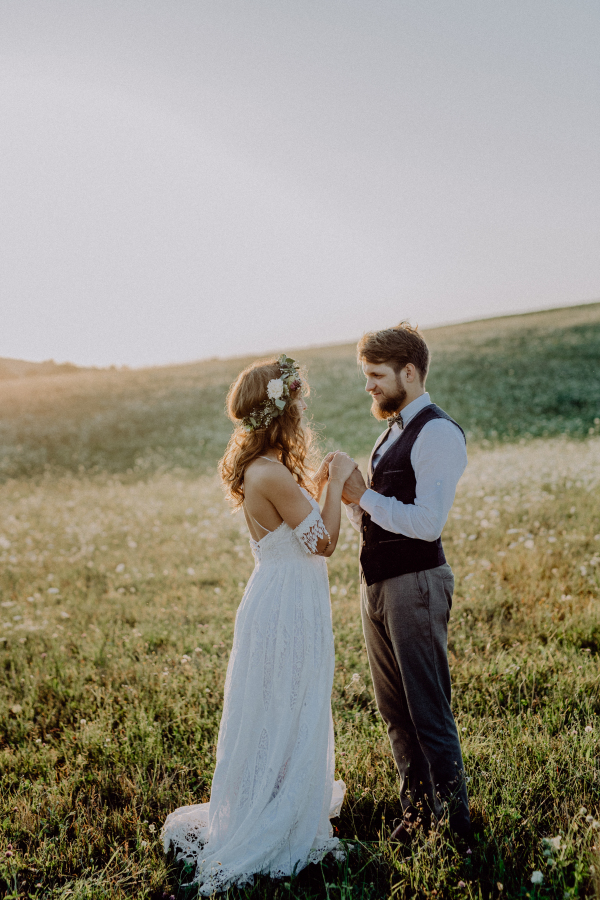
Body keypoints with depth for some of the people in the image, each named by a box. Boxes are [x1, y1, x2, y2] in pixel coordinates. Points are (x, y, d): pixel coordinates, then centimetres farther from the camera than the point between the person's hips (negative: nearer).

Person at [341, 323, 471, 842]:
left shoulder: (439, 434, -14)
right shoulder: (393, 432, 16)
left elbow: (428, 522, -23)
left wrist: (364, 496, -16)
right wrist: (350, 495, 0)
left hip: (415, 584, -9)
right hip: (377, 583, 9)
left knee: (429, 712, 1)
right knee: (394, 709, 17)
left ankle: (455, 815, 17)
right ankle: (419, 807, 32)